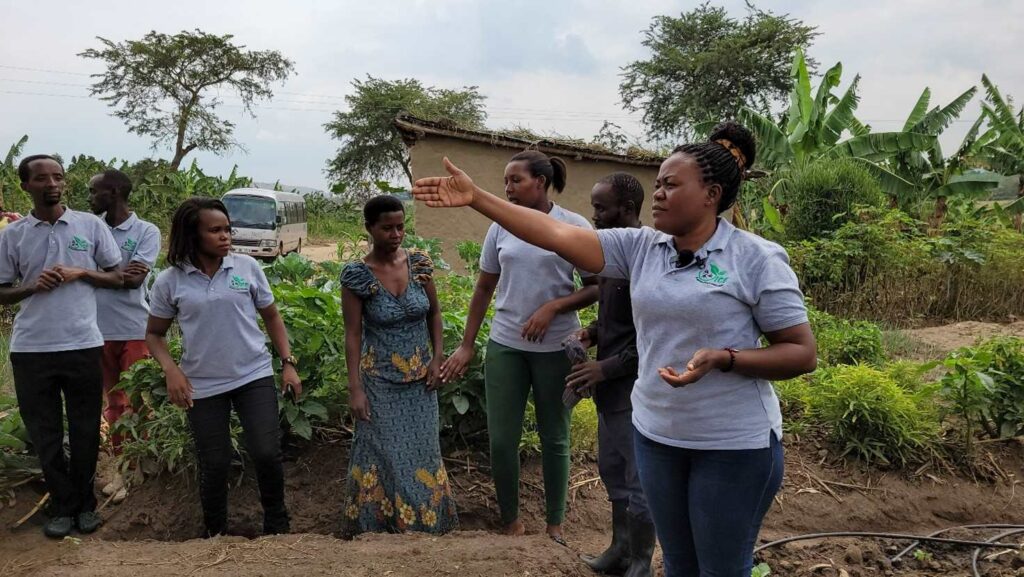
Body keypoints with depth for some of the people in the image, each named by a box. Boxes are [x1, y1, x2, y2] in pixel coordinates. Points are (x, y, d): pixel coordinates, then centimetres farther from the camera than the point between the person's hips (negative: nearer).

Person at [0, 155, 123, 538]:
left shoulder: (91, 225, 2)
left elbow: (116, 278, 7)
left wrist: (81, 272, -10)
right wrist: (33, 286, -10)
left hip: (82, 345, -1)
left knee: (85, 431, 8)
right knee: (45, 434, 8)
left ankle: (85, 504, 25)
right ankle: (63, 506, 23)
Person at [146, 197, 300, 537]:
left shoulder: (247, 267, -2)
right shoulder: (170, 281, -3)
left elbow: (271, 317, 8)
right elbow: (154, 334, 7)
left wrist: (288, 363, 2)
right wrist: (171, 371, -10)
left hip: (255, 376, 0)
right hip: (202, 386, 0)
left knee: (267, 454, -6)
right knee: (214, 465, 7)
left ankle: (276, 525, 20)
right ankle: (215, 533, 32)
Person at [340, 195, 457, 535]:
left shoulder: (419, 263, -3)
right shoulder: (357, 275, -12)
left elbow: (434, 314, 7)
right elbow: (353, 334, -10)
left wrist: (437, 359, -1)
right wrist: (355, 388, -13)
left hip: (420, 377, 3)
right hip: (381, 379, -3)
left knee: (422, 450, 12)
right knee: (383, 453, 4)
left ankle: (424, 520, 30)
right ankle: (378, 526, 23)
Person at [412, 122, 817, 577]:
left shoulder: (757, 258, -13)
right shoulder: (641, 247, -1)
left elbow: (802, 353, -10)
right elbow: (558, 236, -7)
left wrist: (721, 359, -26)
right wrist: (475, 198, -13)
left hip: (734, 443, -4)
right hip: (655, 433, 5)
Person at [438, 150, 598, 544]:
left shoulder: (575, 227, -6)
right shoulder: (501, 228, 4)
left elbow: (595, 288, -5)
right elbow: (484, 289, 9)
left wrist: (553, 308, -19)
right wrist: (466, 346, 8)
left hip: (555, 348, -3)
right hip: (505, 345, 3)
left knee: (554, 438, 11)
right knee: (501, 439, 5)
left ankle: (555, 524, 28)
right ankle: (511, 522, 25)